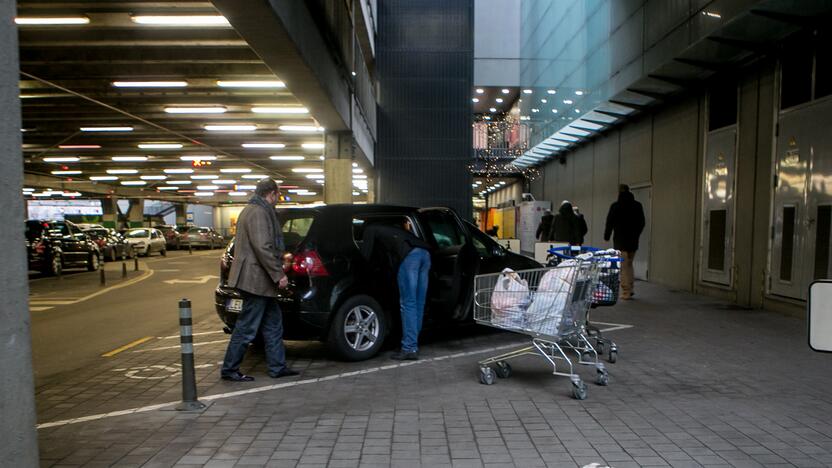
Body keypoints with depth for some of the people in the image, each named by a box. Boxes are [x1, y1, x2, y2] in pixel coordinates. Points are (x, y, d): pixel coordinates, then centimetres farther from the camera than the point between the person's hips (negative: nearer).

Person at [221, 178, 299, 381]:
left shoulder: (251, 210, 19)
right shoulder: (258, 213, -16)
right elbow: (262, 248, -24)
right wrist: (279, 274, -20)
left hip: (259, 280, 11)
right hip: (256, 280, -11)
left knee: (273, 323, 14)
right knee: (247, 327, -1)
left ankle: (277, 366, 21)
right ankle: (229, 369, 11)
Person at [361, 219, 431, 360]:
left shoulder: (370, 229, 22)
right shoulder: (390, 229, 42)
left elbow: (365, 254, 14)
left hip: (409, 256, -7)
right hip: (424, 253, 7)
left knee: (408, 304, -6)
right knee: (418, 304, 9)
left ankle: (410, 349, -7)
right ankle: (413, 344, 14)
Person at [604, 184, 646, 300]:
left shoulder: (615, 206, -9)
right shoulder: (637, 206, 4)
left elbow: (609, 223, -6)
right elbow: (642, 223, 11)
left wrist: (607, 236, 9)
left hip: (620, 241, -4)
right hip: (633, 241, 4)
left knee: (623, 266, 0)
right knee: (629, 264, 18)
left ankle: (626, 292, -2)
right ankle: (630, 289, 18)